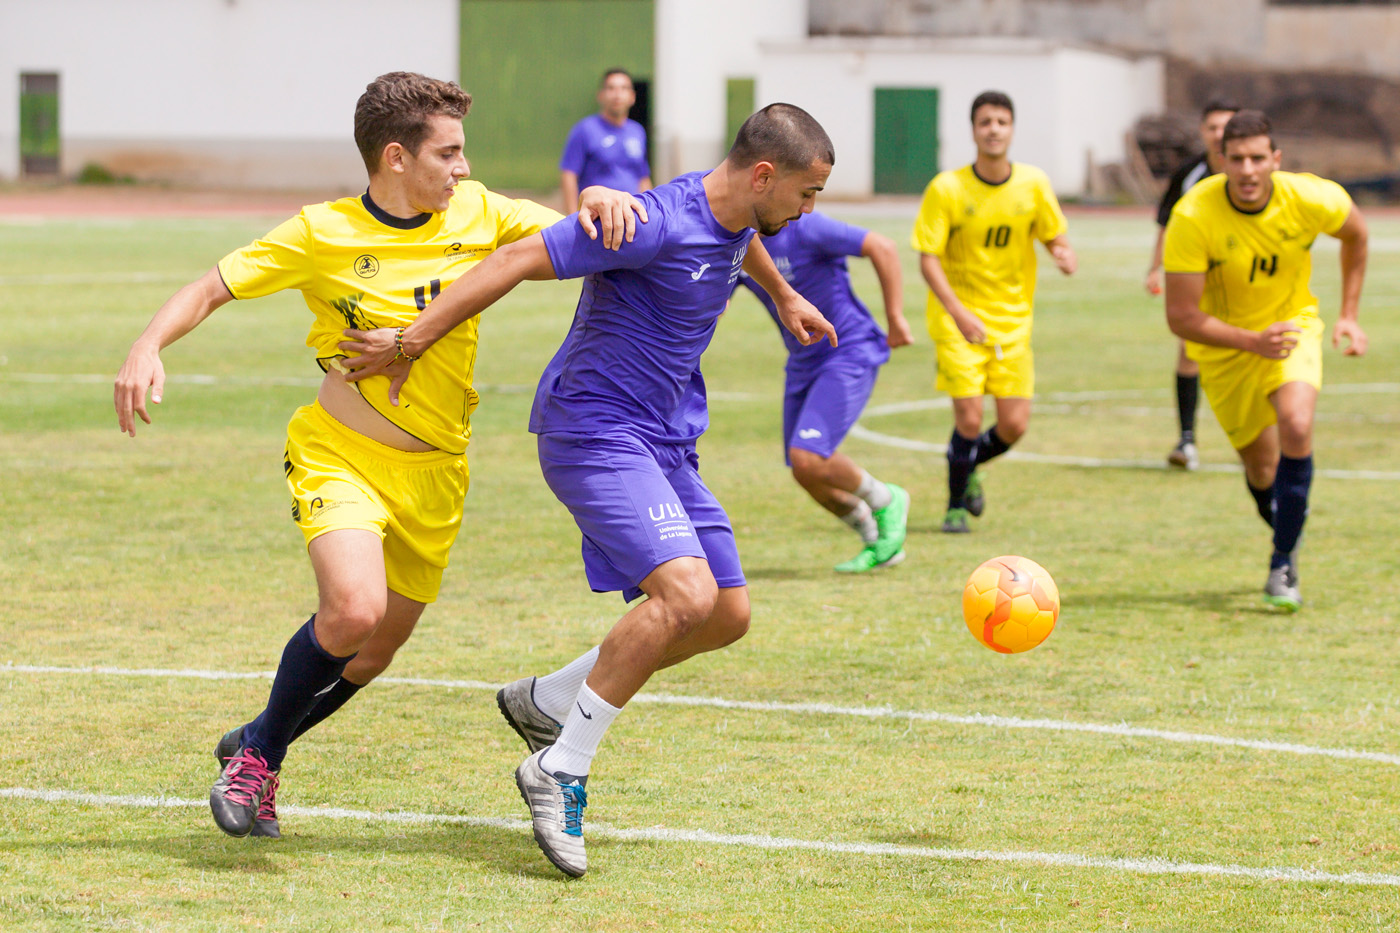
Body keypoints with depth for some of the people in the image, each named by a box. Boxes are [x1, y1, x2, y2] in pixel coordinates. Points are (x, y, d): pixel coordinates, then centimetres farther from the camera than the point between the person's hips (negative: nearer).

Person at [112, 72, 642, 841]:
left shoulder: (476, 213, -3)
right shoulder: (323, 235, -12)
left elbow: (572, 236, 5)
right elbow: (213, 286, -7)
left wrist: (598, 200, -19)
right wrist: (149, 346, -25)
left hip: (432, 472, 5)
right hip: (338, 454, -5)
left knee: (377, 648, 10)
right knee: (352, 609, -27)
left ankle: (255, 750, 37)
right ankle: (260, 750, -2)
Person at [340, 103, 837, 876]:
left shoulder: (733, 218, 7)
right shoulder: (658, 223, -22)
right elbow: (519, 260, -22)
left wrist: (783, 298, 53)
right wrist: (412, 340, -23)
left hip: (665, 444, 10)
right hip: (595, 428, -10)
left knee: (727, 616, 7)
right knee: (686, 594, -26)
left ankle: (546, 702, 21)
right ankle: (560, 770, -17)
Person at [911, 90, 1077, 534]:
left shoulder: (1033, 184, -3)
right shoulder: (947, 189, -11)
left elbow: (1056, 238, 7)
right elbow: (928, 258, -13)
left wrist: (1065, 256, -19)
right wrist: (959, 312, -27)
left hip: (1012, 319, 3)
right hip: (957, 318, -3)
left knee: (1013, 425, -3)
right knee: (969, 418, -14)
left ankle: (968, 466, 31)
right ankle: (956, 506, 11)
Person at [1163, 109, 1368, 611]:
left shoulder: (1312, 199, -22)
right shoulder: (1192, 216, -29)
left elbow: (1355, 233, 3)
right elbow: (1181, 317, -25)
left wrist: (1349, 316, 2)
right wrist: (1252, 341, -36)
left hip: (1291, 324, 0)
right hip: (1224, 342, 0)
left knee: (1296, 426, -26)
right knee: (1262, 469, 5)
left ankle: (1283, 565, -14)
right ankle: (1282, 515, 43)